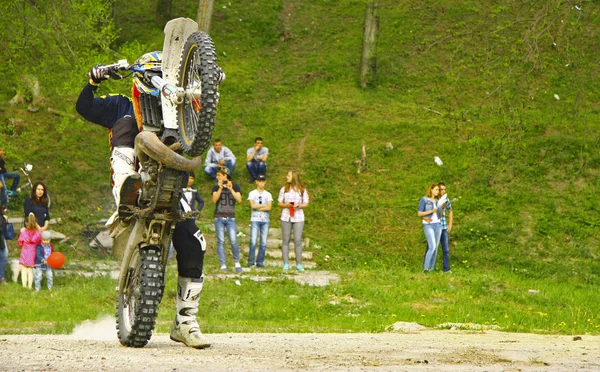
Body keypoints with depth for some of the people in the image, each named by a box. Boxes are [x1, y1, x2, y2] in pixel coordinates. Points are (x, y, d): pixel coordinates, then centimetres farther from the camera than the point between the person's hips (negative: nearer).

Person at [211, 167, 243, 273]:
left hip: (231, 218, -1)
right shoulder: (216, 187, 8)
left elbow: (239, 200, -7)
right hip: (219, 217, 1)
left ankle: (237, 263, 9)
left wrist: (231, 189, -17)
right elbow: (214, 200, -8)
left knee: (233, 241, -9)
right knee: (220, 241, -3)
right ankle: (223, 265, -1)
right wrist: (220, 188, -18)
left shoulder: (235, 186, 7)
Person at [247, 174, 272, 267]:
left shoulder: (268, 194, 13)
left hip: (265, 220, 2)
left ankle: (260, 262, 2)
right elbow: (253, 206, -7)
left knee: (263, 242, -2)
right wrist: (264, 205, -2)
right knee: (253, 241, -10)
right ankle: (250, 261, -6)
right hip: (255, 220, -2)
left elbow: (269, 207, -1)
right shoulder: (252, 193, 7)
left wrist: (257, 207, -6)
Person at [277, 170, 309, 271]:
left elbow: (306, 204, 6)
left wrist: (299, 206, -14)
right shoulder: (284, 189, 8)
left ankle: (299, 264, -2)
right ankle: (286, 264, 3)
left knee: (298, 240, -6)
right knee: (285, 240, 0)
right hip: (286, 217, 1)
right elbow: (279, 203, 9)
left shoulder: (302, 190, 5)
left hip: (298, 217, -1)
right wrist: (286, 205, -11)